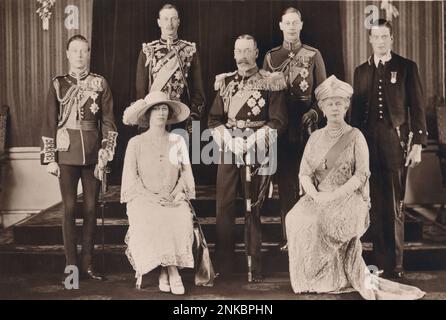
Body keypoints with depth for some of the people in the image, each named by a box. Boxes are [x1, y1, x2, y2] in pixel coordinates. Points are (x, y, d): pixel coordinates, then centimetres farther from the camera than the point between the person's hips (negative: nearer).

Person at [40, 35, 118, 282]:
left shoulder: (100, 84, 6)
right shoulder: (58, 84, 5)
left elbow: (108, 122, 4)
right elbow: (49, 123, 4)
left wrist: (105, 154, -4)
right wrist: (49, 158, -1)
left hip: (92, 154, 1)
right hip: (67, 154, -1)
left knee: (91, 208, 4)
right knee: (69, 208, 0)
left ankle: (88, 264, 12)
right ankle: (71, 265, 7)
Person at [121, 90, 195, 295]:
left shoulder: (178, 141, 14)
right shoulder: (136, 143, 6)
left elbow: (186, 171, 12)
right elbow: (131, 177, 0)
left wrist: (179, 192, -8)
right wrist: (150, 198, -13)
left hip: (173, 199, 2)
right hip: (144, 199, -1)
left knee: (182, 220, -31)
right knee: (150, 223, -33)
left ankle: (166, 272, -22)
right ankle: (172, 272, -22)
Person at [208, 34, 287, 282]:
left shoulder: (270, 83, 2)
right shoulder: (225, 82, 13)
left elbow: (277, 122, -4)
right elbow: (214, 119, 11)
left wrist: (252, 142, -13)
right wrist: (229, 140, -5)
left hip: (258, 151, -3)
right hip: (229, 148, 3)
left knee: (253, 208, -1)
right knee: (223, 206, 1)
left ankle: (254, 267, 6)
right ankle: (222, 265, 9)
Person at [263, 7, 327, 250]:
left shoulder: (313, 55, 6)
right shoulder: (271, 57, 10)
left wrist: (314, 112, -12)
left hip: (306, 128, -1)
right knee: (285, 182, 4)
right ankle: (288, 236, 11)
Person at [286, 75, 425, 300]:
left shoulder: (355, 136, 4)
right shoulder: (316, 137, 15)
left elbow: (361, 174, -6)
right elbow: (304, 173, 8)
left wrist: (334, 195, -18)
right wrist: (315, 195, -13)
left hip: (348, 198, -4)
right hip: (318, 198, 4)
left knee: (321, 221, -34)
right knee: (296, 218, -27)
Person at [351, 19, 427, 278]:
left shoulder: (407, 67, 5)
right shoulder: (361, 71, 15)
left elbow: (417, 108, 2)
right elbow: (356, 110, 15)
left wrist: (417, 144, -6)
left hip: (396, 144, -3)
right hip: (369, 145, 3)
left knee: (395, 207, -2)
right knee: (376, 206, 4)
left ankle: (395, 264, 6)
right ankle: (381, 262, 12)